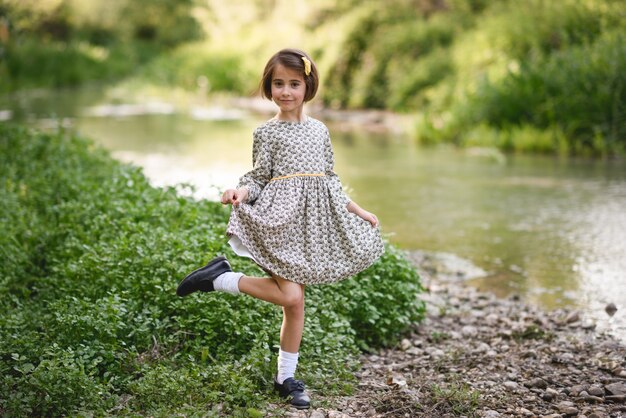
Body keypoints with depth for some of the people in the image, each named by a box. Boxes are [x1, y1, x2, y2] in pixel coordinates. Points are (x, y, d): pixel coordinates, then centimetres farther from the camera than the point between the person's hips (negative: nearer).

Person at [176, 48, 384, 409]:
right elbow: (259, 177, -3)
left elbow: (330, 179, 19)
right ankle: (220, 277, 1)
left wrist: (357, 210, 16)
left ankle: (287, 378, 17)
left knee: (296, 301, 7)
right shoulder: (266, 132, -1)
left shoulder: (320, 130, 13)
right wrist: (241, 191, -24)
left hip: (312, 219, 5)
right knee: (290, 296, -16)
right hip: (281, 218, -5)